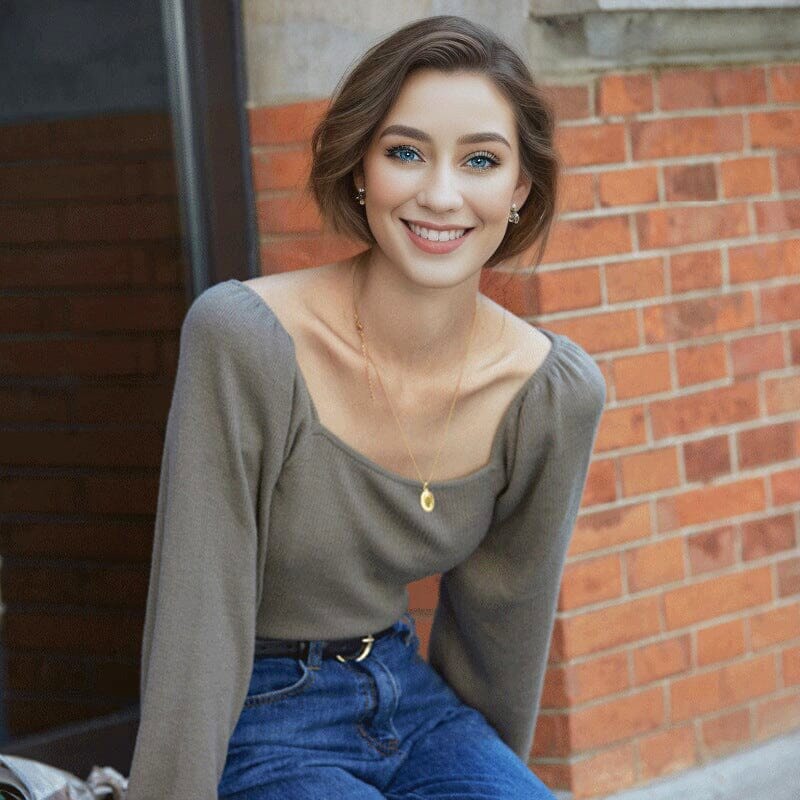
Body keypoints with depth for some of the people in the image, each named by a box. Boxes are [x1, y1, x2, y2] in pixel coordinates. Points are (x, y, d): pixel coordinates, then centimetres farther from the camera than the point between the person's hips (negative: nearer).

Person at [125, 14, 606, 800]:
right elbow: (196, 624, -18)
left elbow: (505, 619, 8)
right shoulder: (244, 337, -20)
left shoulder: (558, 390, -7)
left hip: (412, 702, 5)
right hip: (259, 729, -4)